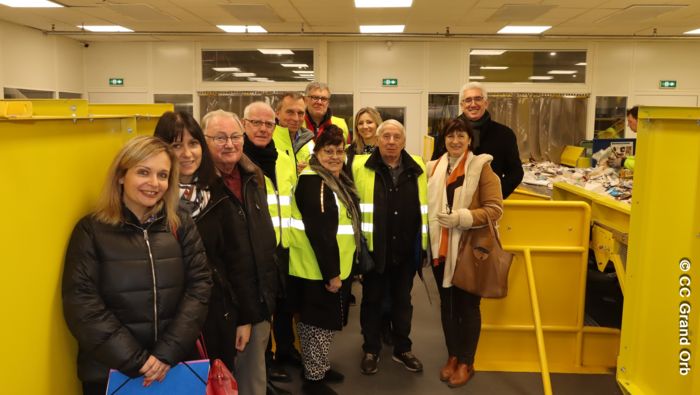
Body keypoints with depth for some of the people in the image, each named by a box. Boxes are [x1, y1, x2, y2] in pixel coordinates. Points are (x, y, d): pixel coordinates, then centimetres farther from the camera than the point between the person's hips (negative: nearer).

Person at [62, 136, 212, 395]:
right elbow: (81, 304, -11)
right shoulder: (91, 230, -5)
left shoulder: (182, 225, 1)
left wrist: (168, 352, -14)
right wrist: (135, 359, -16)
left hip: (176, 366, 2)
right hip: (110, 371, -2)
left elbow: (199, 287, -5)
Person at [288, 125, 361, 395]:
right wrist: (331, 272, -24)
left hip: (336, 266, 9)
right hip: (318, 270, -9)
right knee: (318, 321, 2)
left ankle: (321, 367, 34)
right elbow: (319, 231, -24)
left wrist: (337, 269, 15)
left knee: (325, 320, 19)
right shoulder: (312, 182, -18)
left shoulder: (339, 180, 11)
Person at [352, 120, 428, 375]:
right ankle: (371, 351, 28)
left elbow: (425, 206, 10)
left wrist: (424, 243, 8)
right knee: (372, 300, 12)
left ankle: (402, 349, 33)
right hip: (374, 248, -2)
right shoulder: (360, 167, -8)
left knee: (402, 300, 16)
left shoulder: (417, 169, 2)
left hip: (407, 249, 3)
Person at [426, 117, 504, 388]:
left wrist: (461, 218, -22)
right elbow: (426, 204, 16)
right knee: (447, 303, 14)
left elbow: (495, 209, -12)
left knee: (468, 305, 7)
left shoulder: (481, 167, -7)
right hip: (441, 247, 4)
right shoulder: (433, 168, 6)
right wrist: (427, 236, 3)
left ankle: (466, 362, 23)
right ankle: (452, 356, 31)